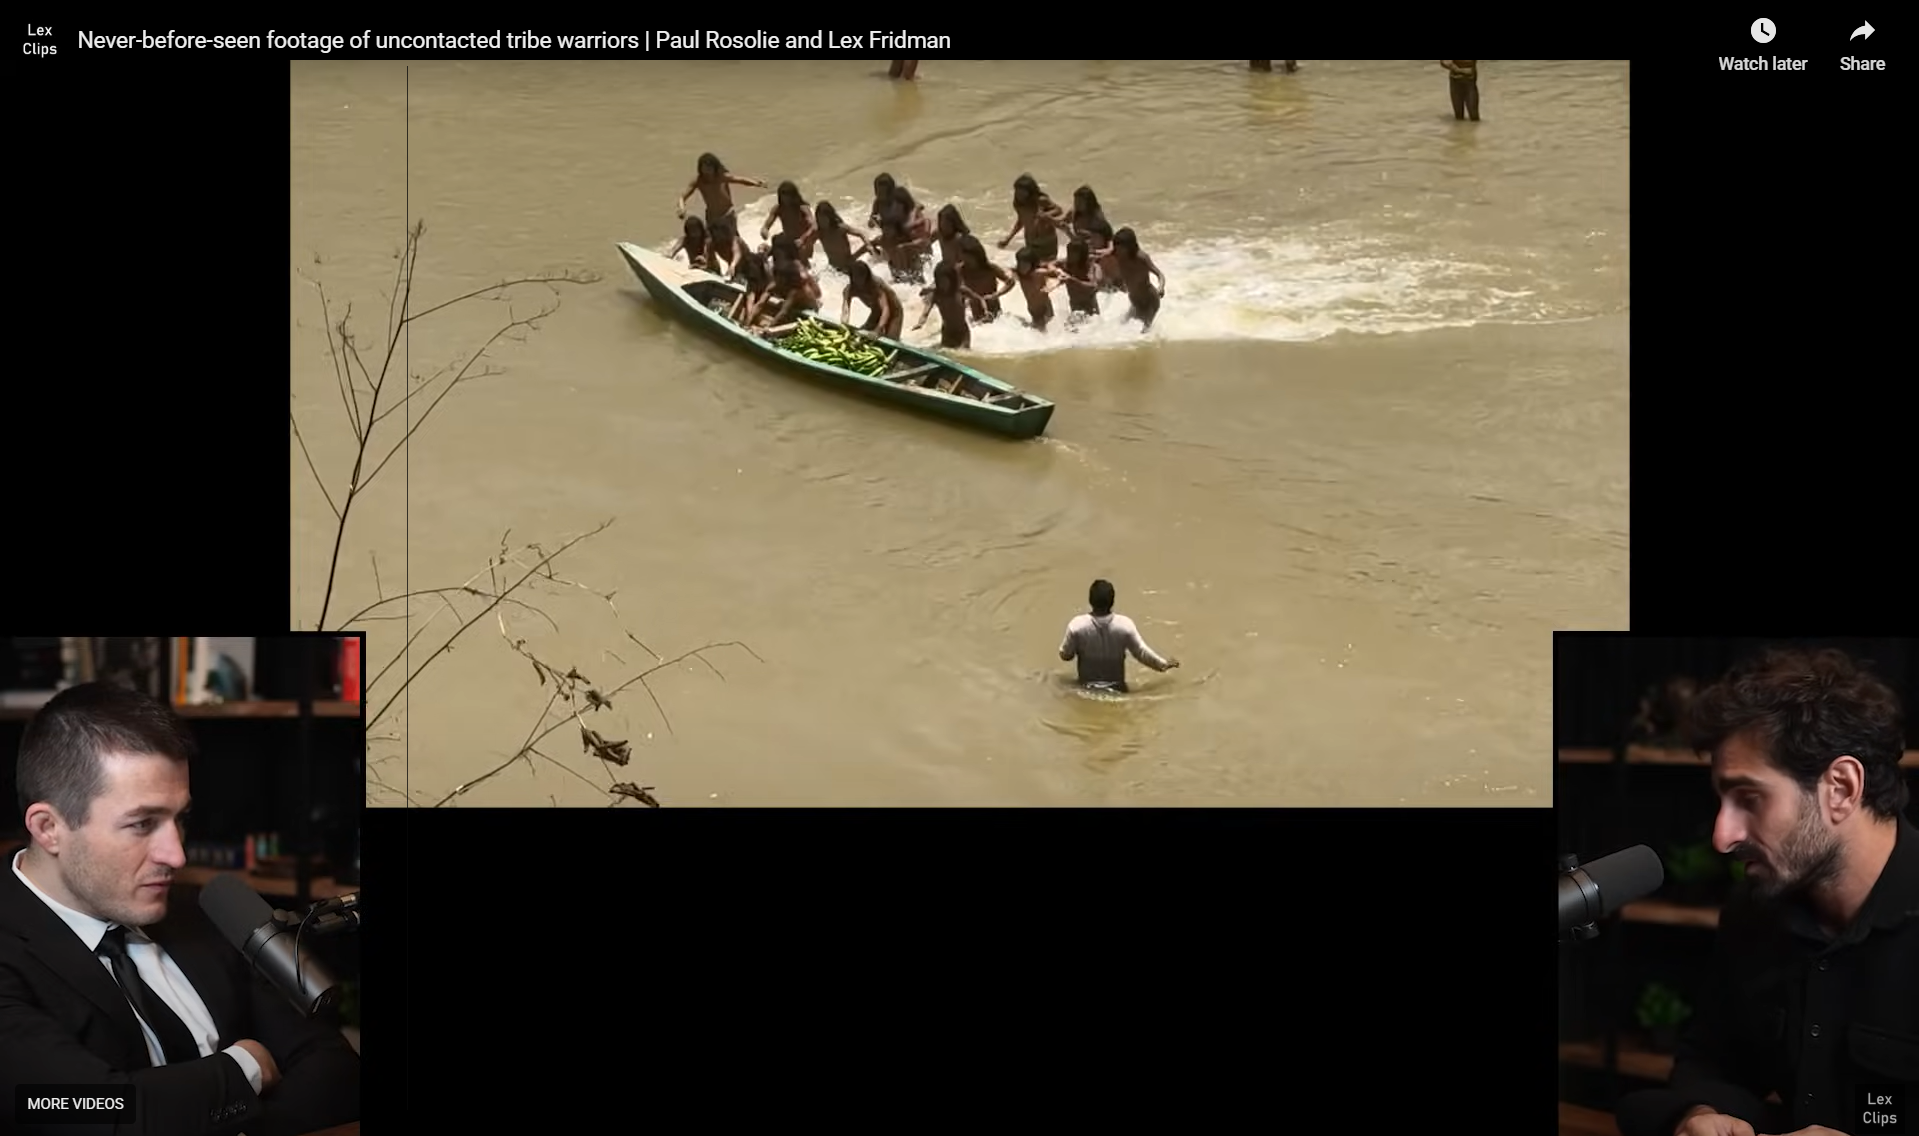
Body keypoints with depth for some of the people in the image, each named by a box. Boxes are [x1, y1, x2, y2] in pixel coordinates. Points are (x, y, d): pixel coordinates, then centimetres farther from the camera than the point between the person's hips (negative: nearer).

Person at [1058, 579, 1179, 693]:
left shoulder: (1077, 625, -15)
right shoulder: (1125, 625, -14)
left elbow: (1065, 655, -3)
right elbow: (1142, 652, -5)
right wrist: (1164, 664, 11)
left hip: (1087, 689, -1)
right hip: (1116, 690, 1)